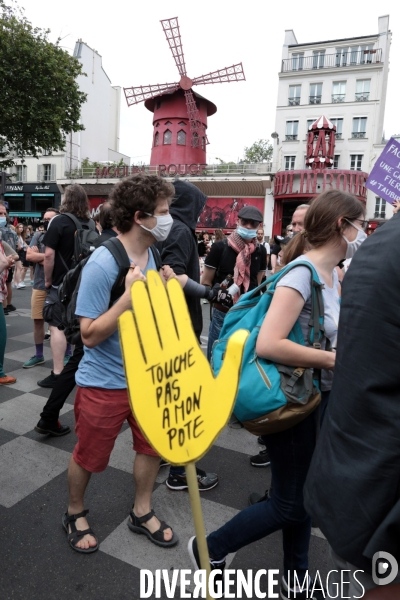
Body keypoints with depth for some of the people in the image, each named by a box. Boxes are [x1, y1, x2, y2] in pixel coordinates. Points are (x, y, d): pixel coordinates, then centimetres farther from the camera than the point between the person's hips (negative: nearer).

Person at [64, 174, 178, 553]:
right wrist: (130, 294, -31)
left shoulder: (149, 253, 0)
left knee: (153, 444, 17)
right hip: (104, 382, -6)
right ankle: (74, 514, 43)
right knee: (88, 457, 15)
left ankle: (141, 512, 41)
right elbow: (90, 334, -23)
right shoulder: (103, 263, -24)